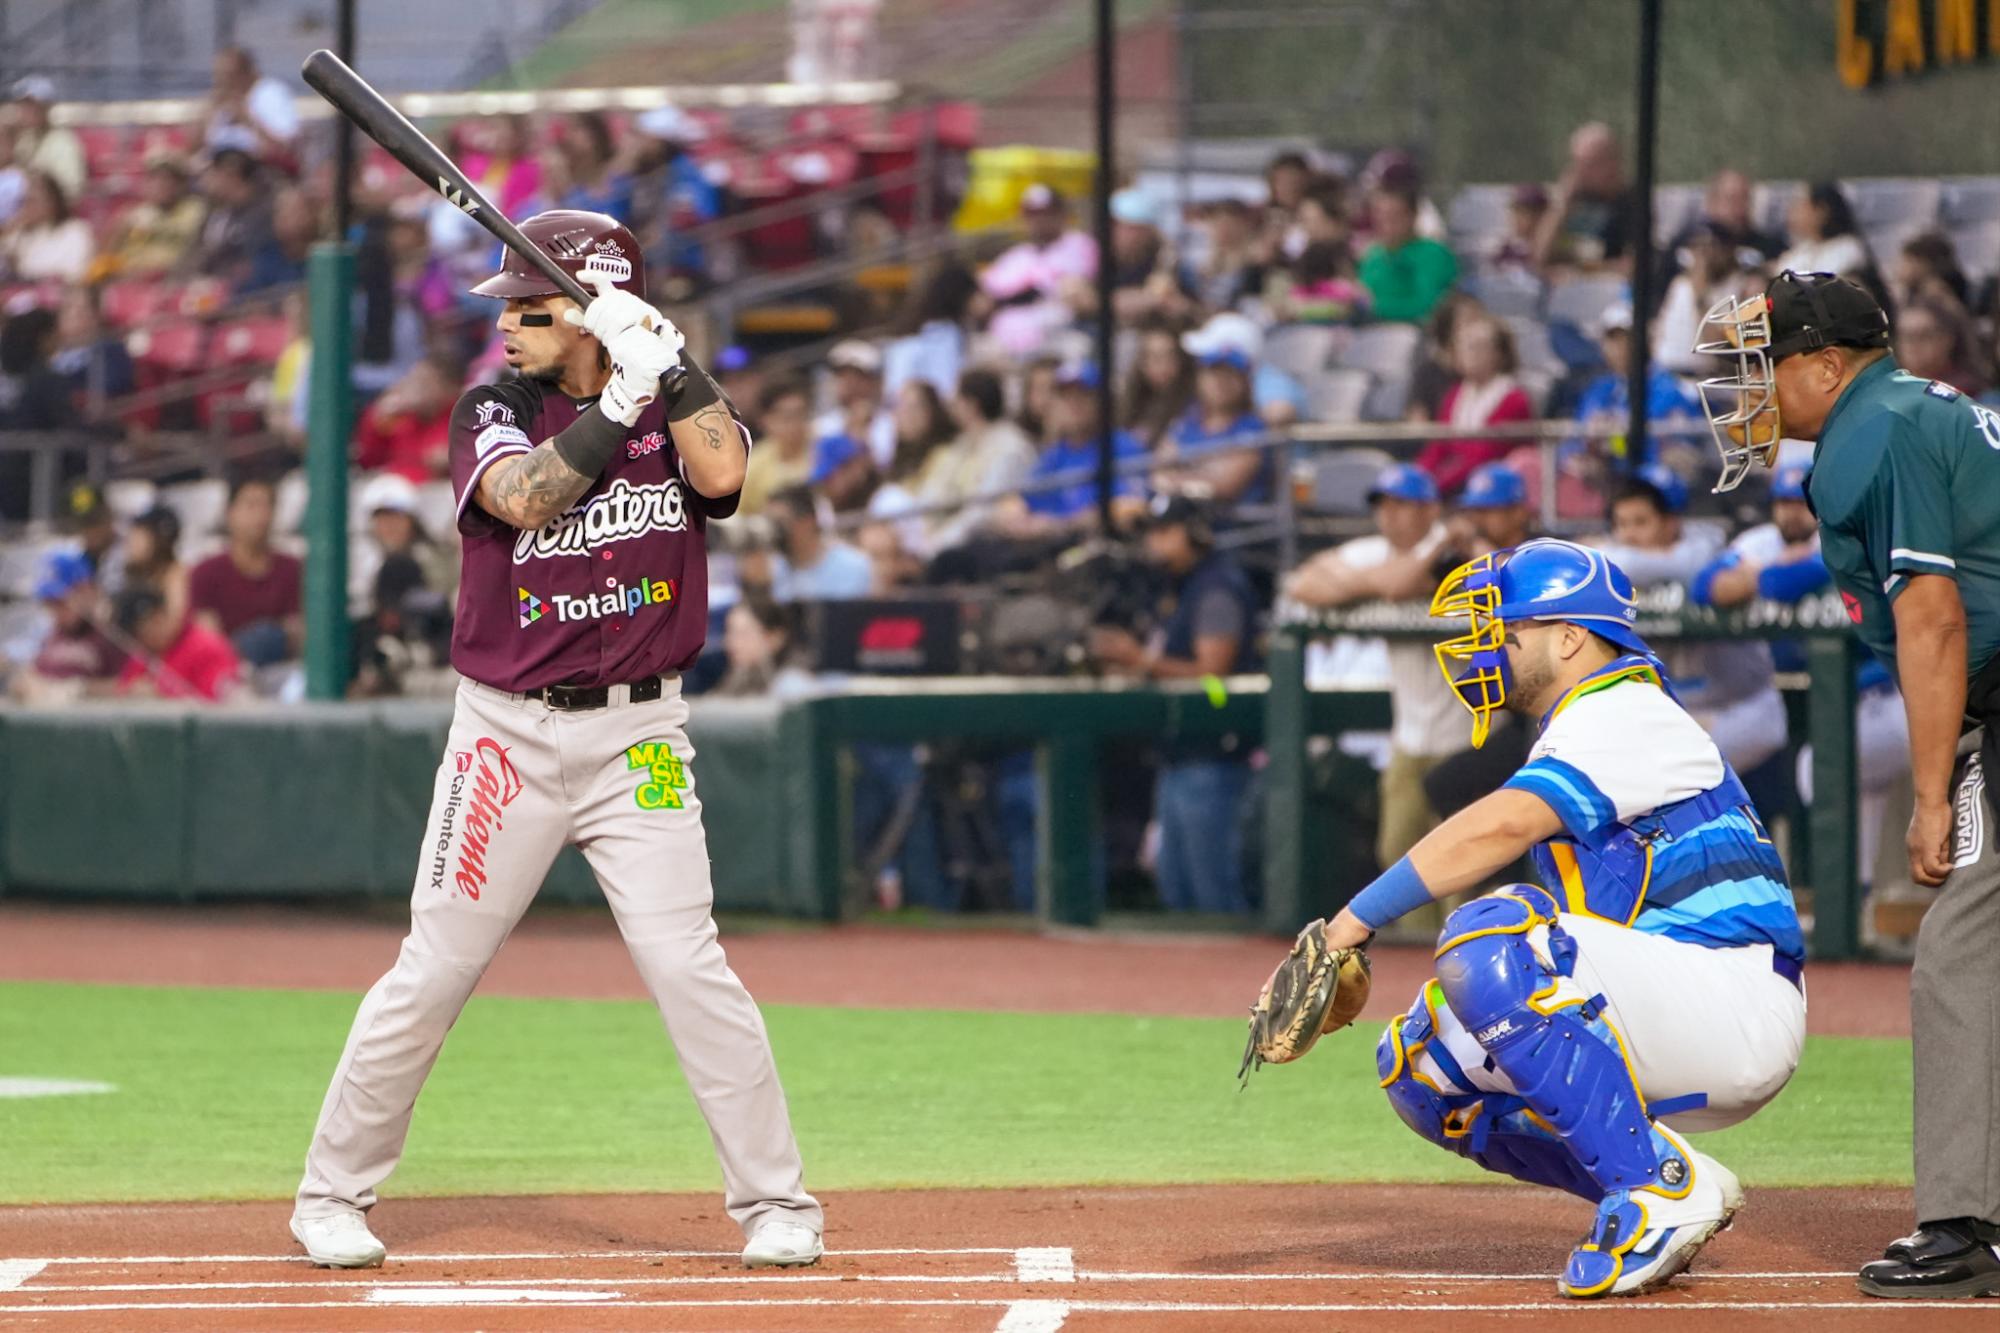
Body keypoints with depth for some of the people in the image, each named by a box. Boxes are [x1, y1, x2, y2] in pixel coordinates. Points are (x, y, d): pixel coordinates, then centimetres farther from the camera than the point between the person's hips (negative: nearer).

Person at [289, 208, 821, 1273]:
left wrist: (659, 352, -16)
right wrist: (619, 403, -21)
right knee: (432, 974, 2)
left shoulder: (674, 402, 4)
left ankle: (777, 1204, -2)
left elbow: (721, 473, -18)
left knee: (687, 964, -11)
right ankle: (332, 1197, 15)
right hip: (507, 734, 0)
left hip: (638, 742, 0)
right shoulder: (493, 409, 1)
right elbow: (523, 497, -19)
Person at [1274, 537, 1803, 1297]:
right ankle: (1665, 1188, 5)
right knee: (1420, 1064, 7)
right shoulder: (1579, 732, 23)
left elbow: (1498, 828, -24)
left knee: (1491, 940, -29)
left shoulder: (1625, 714, -10)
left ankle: (1659, 1188, -23)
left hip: (1739, 1011, -10)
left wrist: (1355, 921, -28)